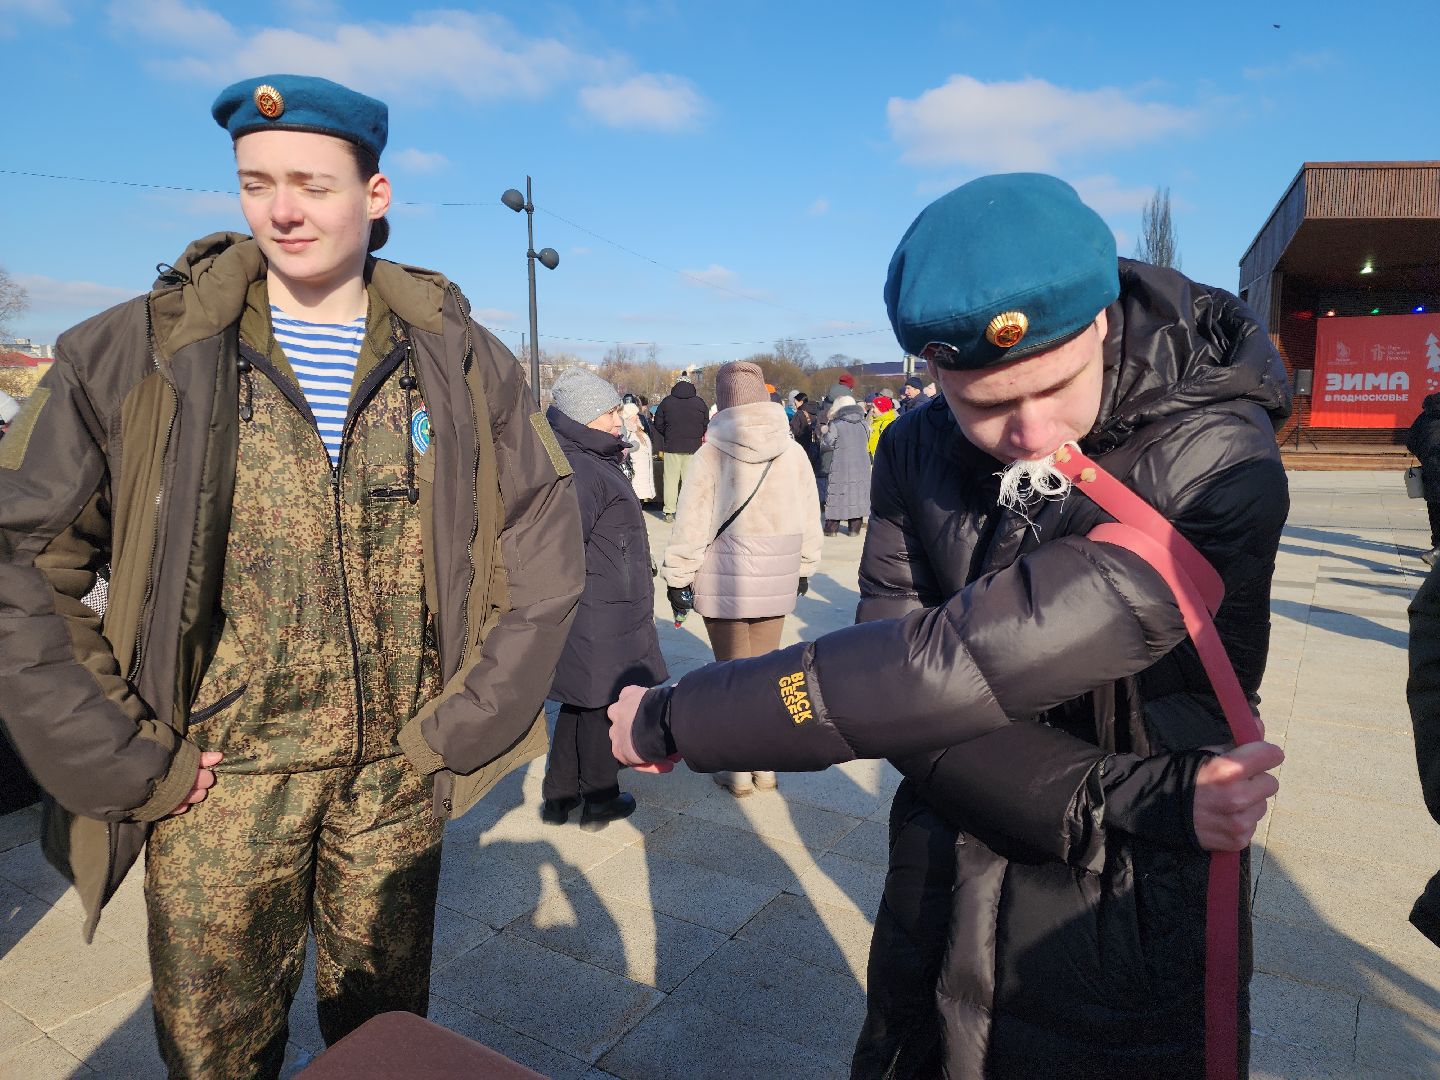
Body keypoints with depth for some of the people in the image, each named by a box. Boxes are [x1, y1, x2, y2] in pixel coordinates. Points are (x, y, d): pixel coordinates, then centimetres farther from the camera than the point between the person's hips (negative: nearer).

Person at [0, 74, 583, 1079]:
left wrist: (464, 723, -3)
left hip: (400, 776, 1)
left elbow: (544, 543, 2)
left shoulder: (461, 358, -1)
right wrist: (128, 759, -7)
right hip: (219, 781, 0)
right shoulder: (138, 352, -5)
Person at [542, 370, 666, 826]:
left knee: (580, 700, 19)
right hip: (599, 619, -10)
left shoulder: (592, 462, 12)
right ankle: (600, 799, 25)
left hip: (605, 614, 10)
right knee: (602, 703, 7)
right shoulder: (580, 471, -22)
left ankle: (559, 796, 31)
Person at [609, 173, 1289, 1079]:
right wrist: (1125, 801, -28)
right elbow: (911, 701, -14)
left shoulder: (1217, 467, -24)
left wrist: (673, 720, -24)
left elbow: (962, 662, -32)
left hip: (1129, 963, -3)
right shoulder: (917, 457, -8)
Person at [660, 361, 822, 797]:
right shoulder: (792, 453, -1)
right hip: (776, 579, 3)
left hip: (724, 578, -3)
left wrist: (677, 576, 1)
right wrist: (804, 567, 21)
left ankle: (739, 770, 17)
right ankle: (765, 765, 24)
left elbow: (692, 524, -9)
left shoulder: (711, 454, -11)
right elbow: (809, 519, 7)